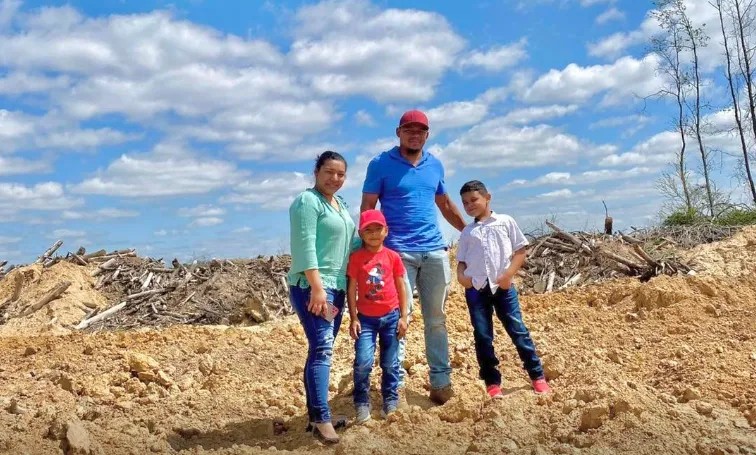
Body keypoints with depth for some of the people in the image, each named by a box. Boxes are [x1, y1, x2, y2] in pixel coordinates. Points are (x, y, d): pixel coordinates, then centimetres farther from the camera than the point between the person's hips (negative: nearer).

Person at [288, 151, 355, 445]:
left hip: (337, 287, 9)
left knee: (321, 350, 10)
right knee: (322, 348, -14)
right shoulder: (307, 201, -8)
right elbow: (304, 247, -18)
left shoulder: (341, 204, 18)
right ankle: (321, 419, -12)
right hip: (311, 287, -9)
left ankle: (314, 413, 16)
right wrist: (317, 287, -24)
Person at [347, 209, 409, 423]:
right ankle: (362, 404, 7)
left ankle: (391, 402, 25)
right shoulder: (356, 257, -3)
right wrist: (353, 318, -5)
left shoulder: (393, 257, 1)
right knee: (363, 362, -11)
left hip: (391, 316, 2)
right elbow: (351, 289, -1)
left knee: (390, 364, 9)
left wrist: (403, 317, 2)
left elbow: (401, 288, 6)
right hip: (365, 318, -1)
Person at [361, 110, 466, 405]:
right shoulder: (381, 164, -1)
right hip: (397, 252, -4)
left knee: (436, 319, 9)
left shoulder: (435, 165, 13)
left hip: (435, 250, 5)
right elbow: (367, 208, -2)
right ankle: (396, 384, 4)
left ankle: (441, 380, 18)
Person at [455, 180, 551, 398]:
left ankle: (537, 376, 15)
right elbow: (462, 260, 13)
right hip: (475, 289, 3)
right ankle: (492, 383, 15)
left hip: (503, 287, -2)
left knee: (518, 331, 1)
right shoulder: (467, 232, 12)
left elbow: (520, 251, 3)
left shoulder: (505, 222, 5)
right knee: (482, 336, 5)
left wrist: (508, 274, -9)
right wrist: (460, 275, -9)